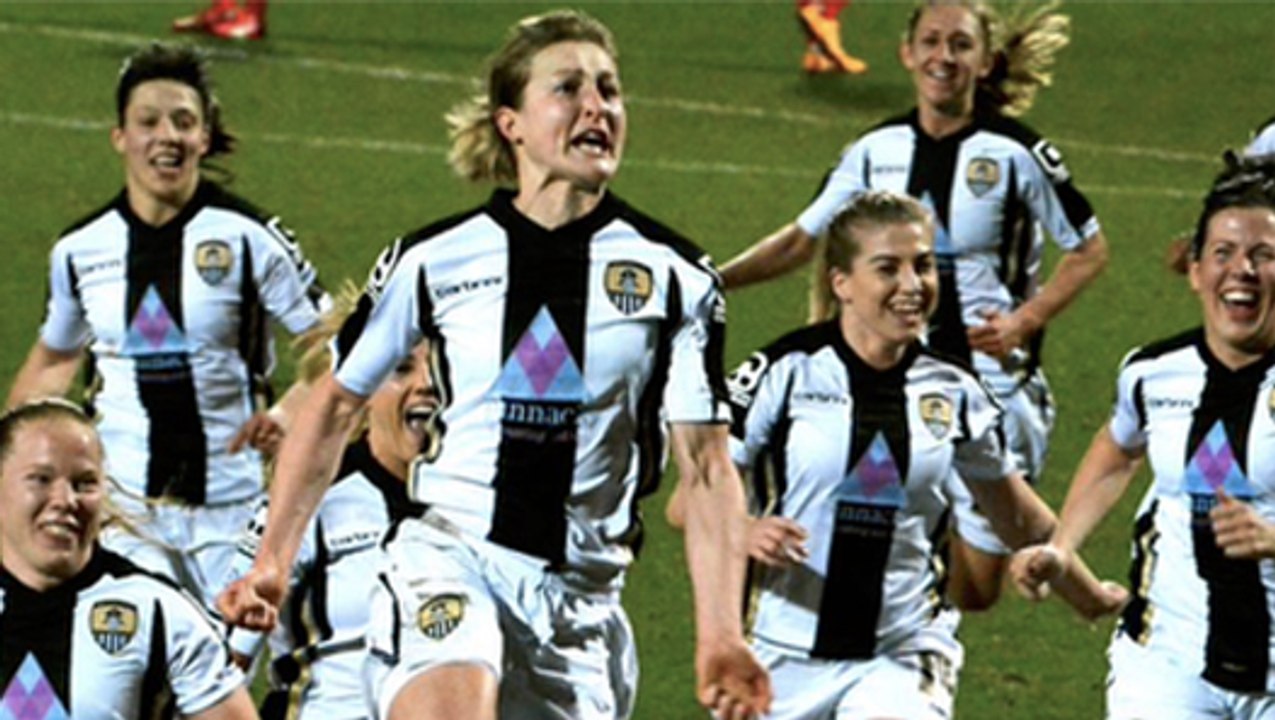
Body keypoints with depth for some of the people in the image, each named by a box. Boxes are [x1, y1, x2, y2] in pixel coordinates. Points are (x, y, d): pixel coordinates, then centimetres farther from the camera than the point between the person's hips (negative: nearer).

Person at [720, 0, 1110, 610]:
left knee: (975, 591, 1)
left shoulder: (1016, 154, -8)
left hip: (992, 386, -3)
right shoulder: (877, 151, 3)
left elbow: (1089, 250, 1)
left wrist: (1025, 321, -12)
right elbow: (803, 240, 14)